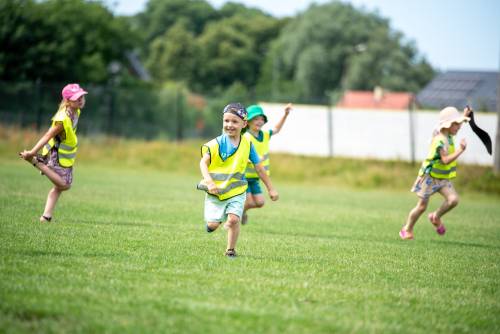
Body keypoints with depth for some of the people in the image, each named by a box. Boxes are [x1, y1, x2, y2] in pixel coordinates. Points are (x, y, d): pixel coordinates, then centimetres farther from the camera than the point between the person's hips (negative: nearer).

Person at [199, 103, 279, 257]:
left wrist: (271, 189, 12)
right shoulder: (216, 144, -11)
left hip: (236, 191, 1)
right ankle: (214, 219, 34)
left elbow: (259, 168, 8)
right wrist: (209, 181, -41)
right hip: (215, 191, -1)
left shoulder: (247, 145, -1)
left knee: (234, 219, -17)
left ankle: (231, 249, 5)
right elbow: (204, 162, -23)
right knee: (212, 224, -4)